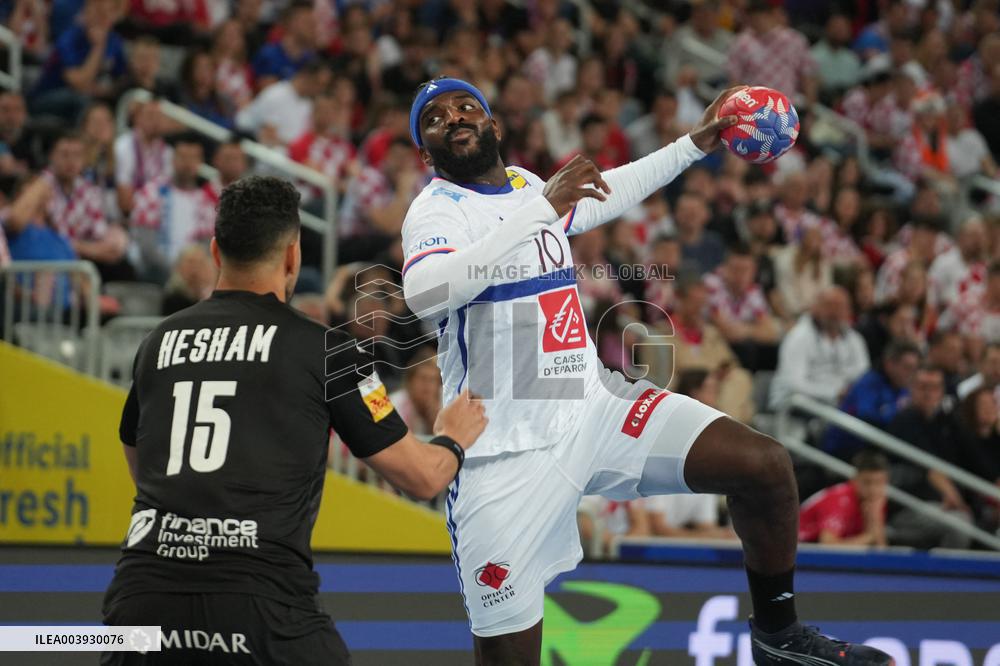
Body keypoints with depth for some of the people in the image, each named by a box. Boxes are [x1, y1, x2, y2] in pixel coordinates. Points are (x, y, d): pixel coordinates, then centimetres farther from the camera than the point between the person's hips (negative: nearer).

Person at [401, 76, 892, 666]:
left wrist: (693, 146, 34)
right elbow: (424, 294, -33)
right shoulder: (438, 209, -11)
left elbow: (608, 194, 35)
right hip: (510, 448, -6)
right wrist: (540, 209, -32)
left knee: (766, 466, -6)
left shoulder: (527, 186, 12)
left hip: (594, 402, 6)